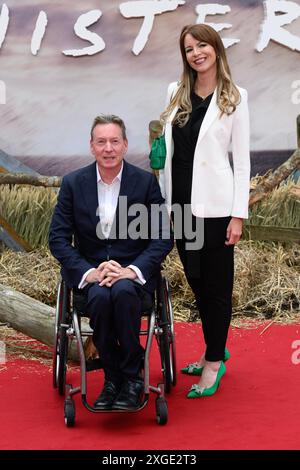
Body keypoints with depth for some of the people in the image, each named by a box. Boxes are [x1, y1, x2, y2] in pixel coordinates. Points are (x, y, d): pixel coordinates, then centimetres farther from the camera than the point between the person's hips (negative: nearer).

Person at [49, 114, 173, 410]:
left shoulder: (146, 181, -2)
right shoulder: (73, 183, 1)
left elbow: (163, 238, -4)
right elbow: (58, 238, -1)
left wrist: (132, 270, -19)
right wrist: (89, 272, -16)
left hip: (134, 269, -1)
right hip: (89, 267, 1)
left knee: (123, 292, -35)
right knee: (100, 297, -34)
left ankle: (132, 377, -16)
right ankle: (113, 377, -13)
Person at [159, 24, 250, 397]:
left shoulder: (234, 98, -3)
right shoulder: (175, 93, 9)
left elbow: (242, 160, -5)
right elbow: (167, 148, 13)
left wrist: (238, 215, -10)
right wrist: (163, 201, 9)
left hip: (213, 205, -5)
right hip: (180, 202, 5)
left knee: (216, 284, 4)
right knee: (196, 281, 14)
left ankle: (214, 361, 15)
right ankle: (215, 349, 30)